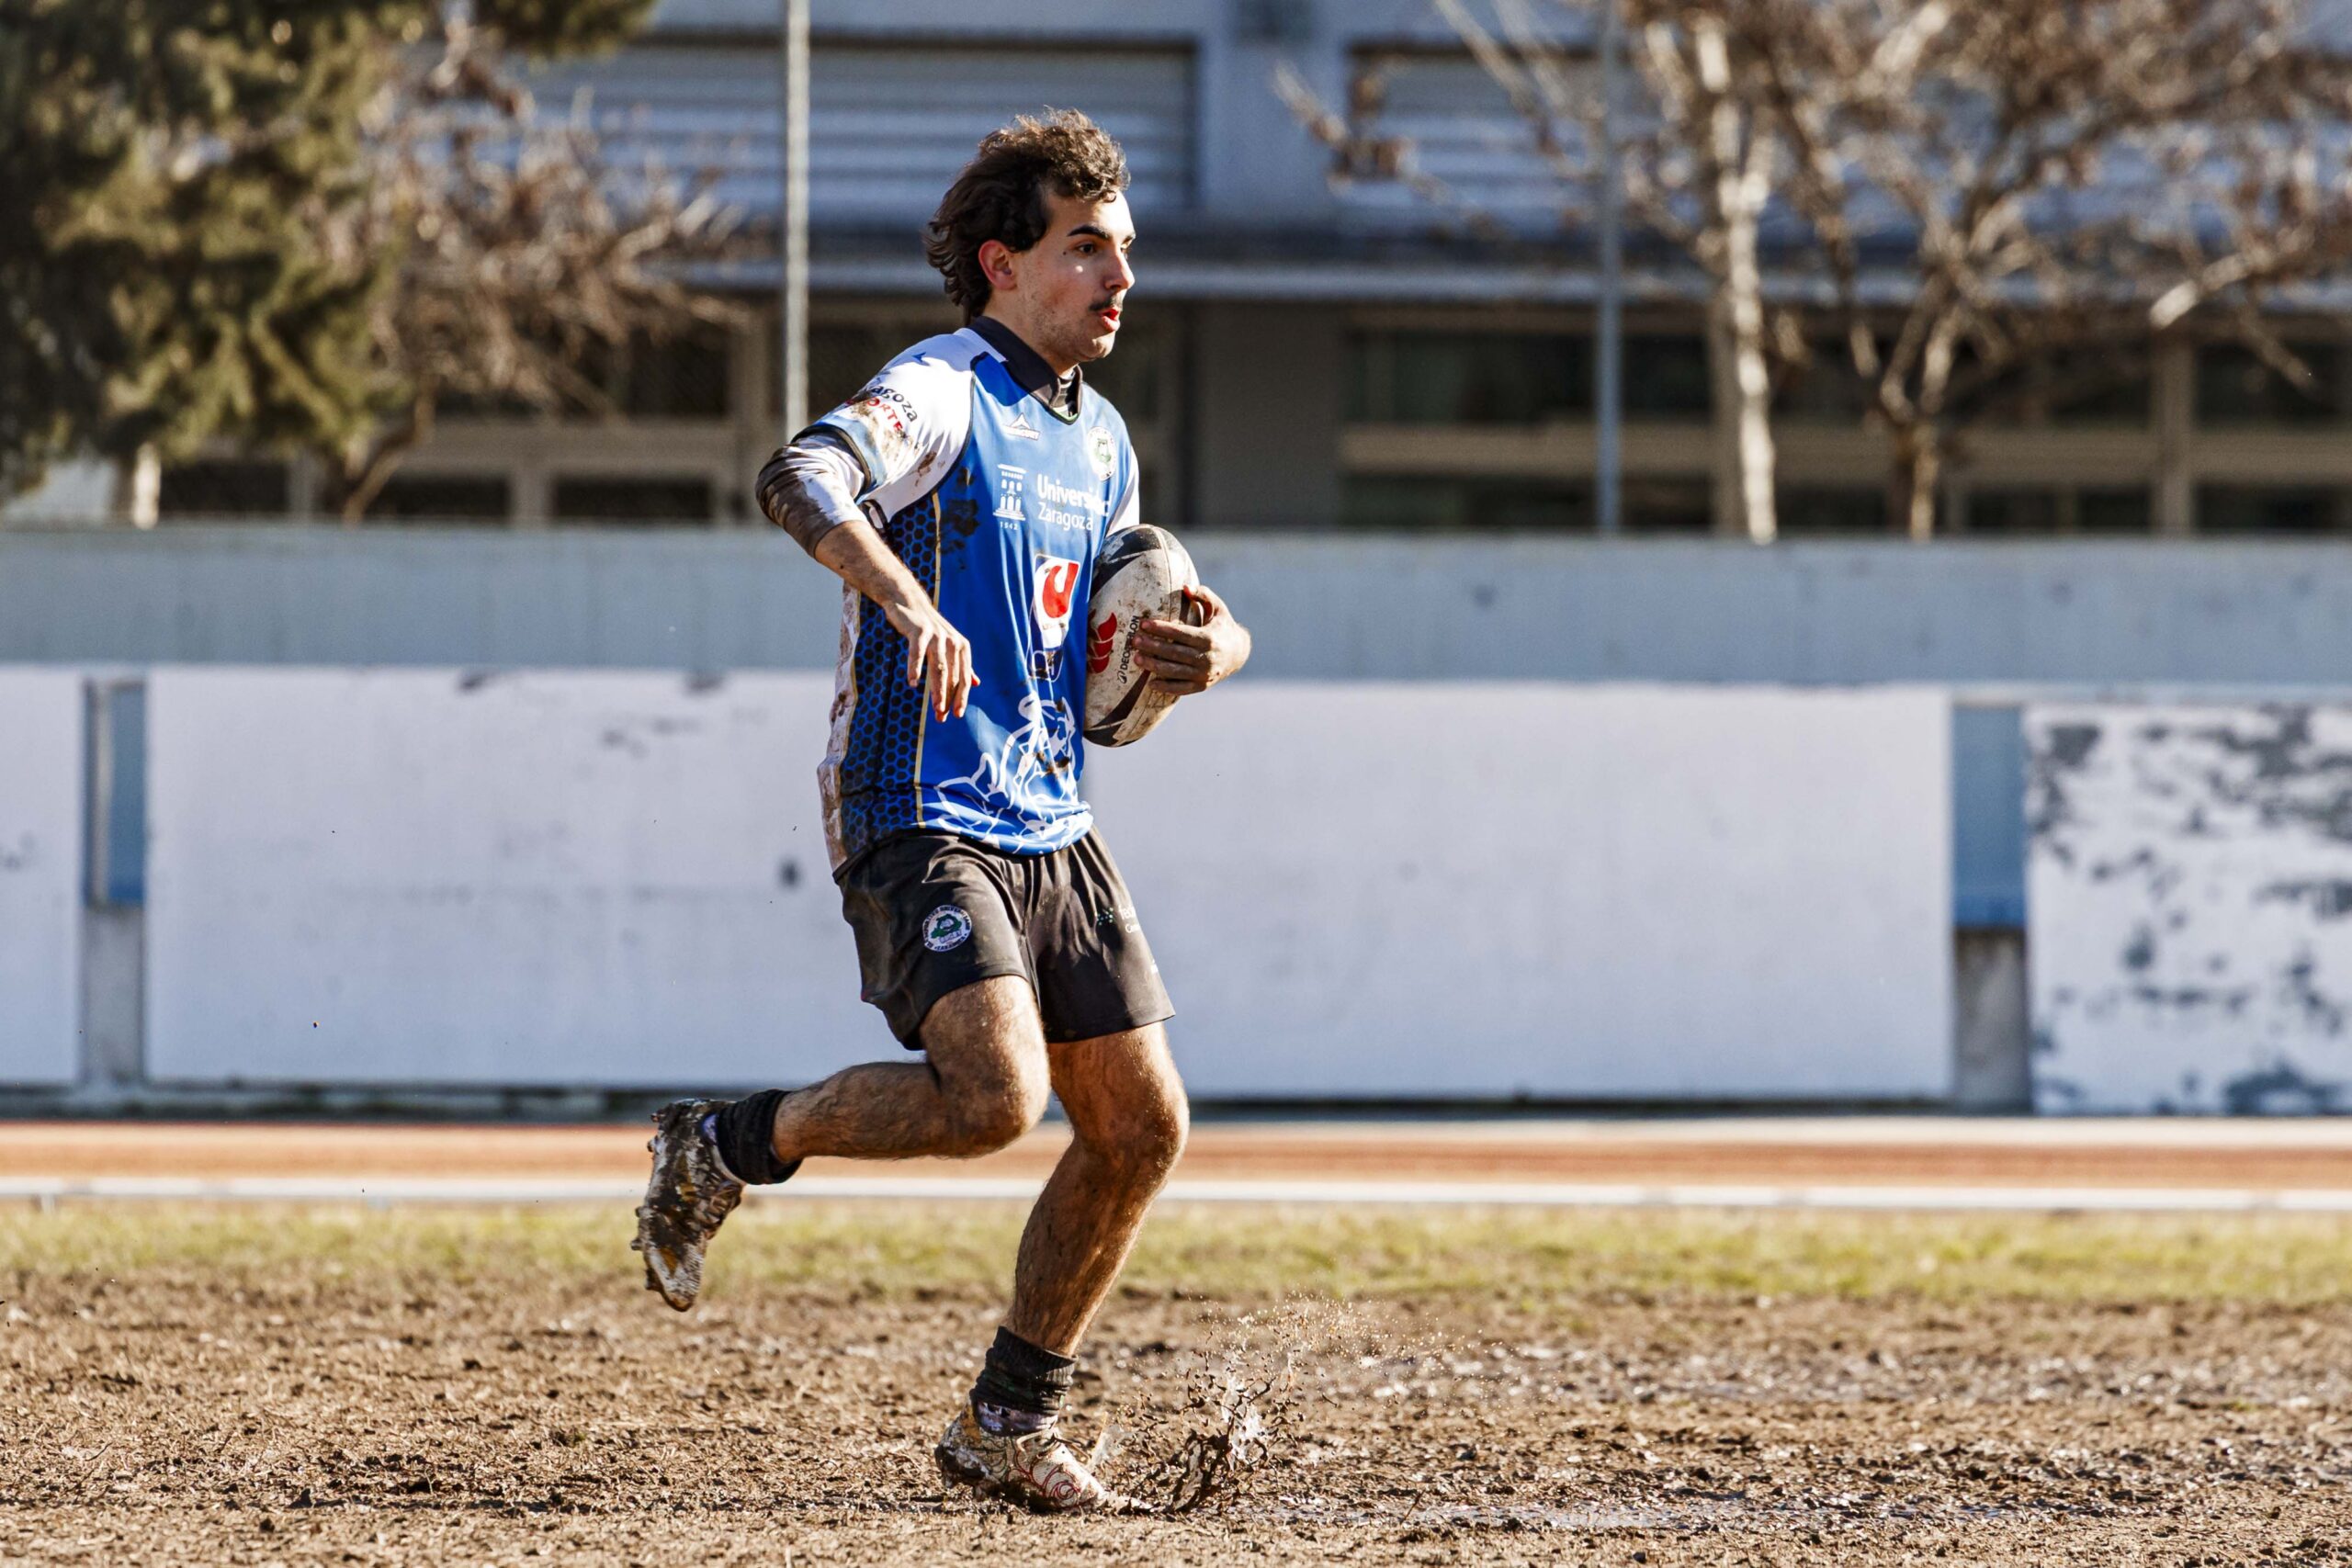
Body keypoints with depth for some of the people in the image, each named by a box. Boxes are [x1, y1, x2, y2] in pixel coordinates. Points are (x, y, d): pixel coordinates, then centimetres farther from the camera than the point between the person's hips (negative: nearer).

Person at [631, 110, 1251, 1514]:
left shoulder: (1102, 439, 16)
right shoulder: (940, 394, -11)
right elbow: (802, 478, -31)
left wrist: (1210, 648, 6)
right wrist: (902, 598, -50)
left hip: (1052, 821, 8)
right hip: (921, 821, -8)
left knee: (1143, 1123, 3)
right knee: (992, 1098, -25)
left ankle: (1012, 1425, 16)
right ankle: (725, 1147, 0)